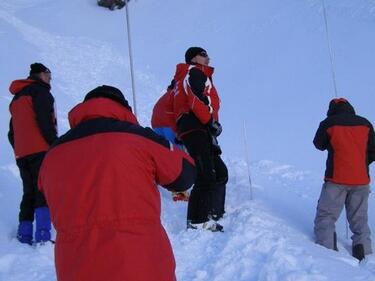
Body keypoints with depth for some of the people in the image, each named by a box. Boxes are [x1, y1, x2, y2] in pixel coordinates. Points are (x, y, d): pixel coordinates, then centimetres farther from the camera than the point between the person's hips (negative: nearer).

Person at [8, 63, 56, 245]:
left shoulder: (16, 99, 26)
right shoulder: (40, 91, -1)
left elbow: (12, 132, 24)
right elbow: (45, 122, -15)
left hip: (21, 155, 8)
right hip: (41, 151, -8)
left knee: (29, 193, 11)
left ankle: (24, 237, 6)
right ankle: (43, 236, -20)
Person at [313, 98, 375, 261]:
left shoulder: (328, 123, -5)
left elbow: (319, 145, 11)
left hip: (337, 180, -3)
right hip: (361, 181, 3)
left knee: (325, 217, 4)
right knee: (360, 220, 14)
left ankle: (327, 252, -8)